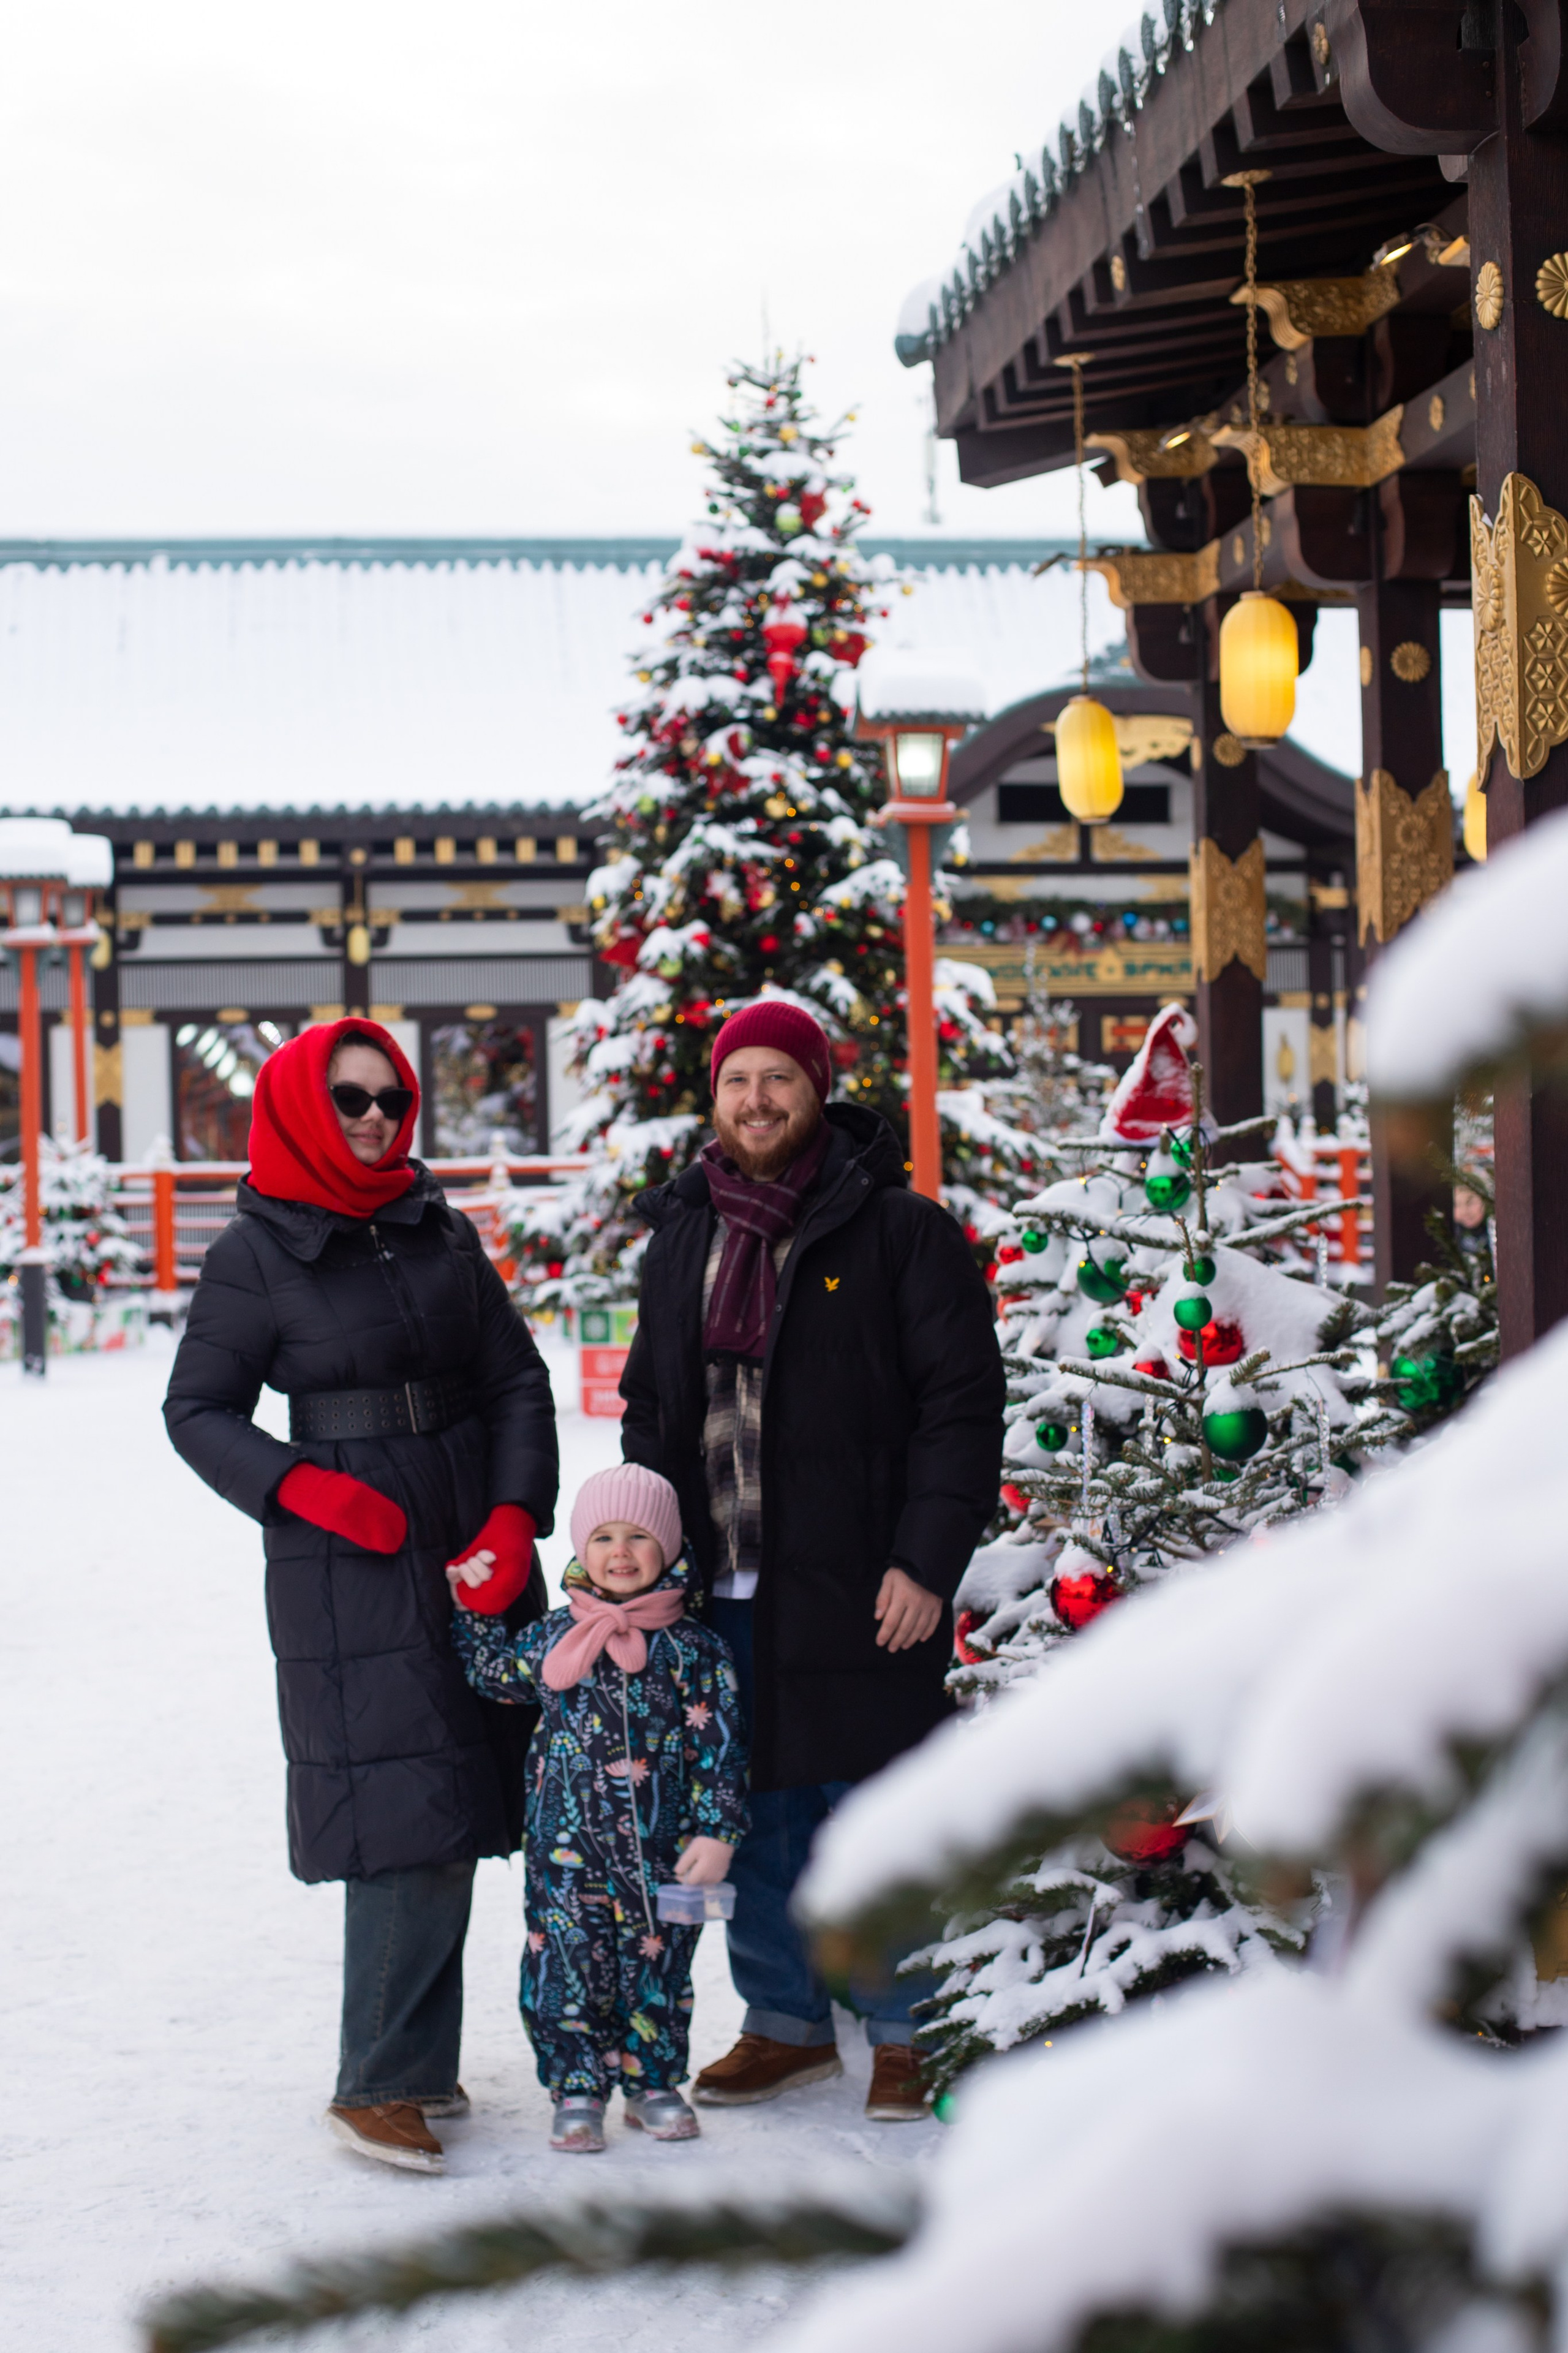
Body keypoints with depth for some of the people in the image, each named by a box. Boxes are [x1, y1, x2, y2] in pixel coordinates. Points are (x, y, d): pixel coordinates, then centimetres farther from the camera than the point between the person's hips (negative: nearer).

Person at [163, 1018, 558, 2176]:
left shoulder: (445, 1233, 9)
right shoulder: (257, 1255, -3)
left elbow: (518, 1382, 9)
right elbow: (198, 1409, 1)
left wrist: (515, 1517, -5)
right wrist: (304, 1488, -14)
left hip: (479, 1555, 5)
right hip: (349, 1567, -5)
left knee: (458, 1807, 7)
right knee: (407, 1818, -10)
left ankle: (421, 2059, 18)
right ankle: (380, 2084, 0)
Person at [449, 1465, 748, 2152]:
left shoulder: (693, 1650, -3)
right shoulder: (550, 1639, 2)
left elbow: (721, 1748, -3)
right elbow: (495, 1674, 21)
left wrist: (717, 1832, -8)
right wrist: (472, 1606, 10)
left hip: (664, 1852, -1)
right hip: (569, 1848, 1)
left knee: (657, 1969, 11)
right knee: (570, 1968, 2)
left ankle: (653, 2084, 26)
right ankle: (576, 2091, 15)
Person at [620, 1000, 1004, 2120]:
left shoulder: (899, 1230, -4)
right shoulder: (682, 1239, 14)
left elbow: (962, 1407, -7)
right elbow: (650, 1409, 22)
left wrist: (927, 1562, -14)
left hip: (860, 1591, -5)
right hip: (722, 1594, 5)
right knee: (756, 1817, 11)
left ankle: (903, 2033, 14)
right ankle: (787, 2022, 25)